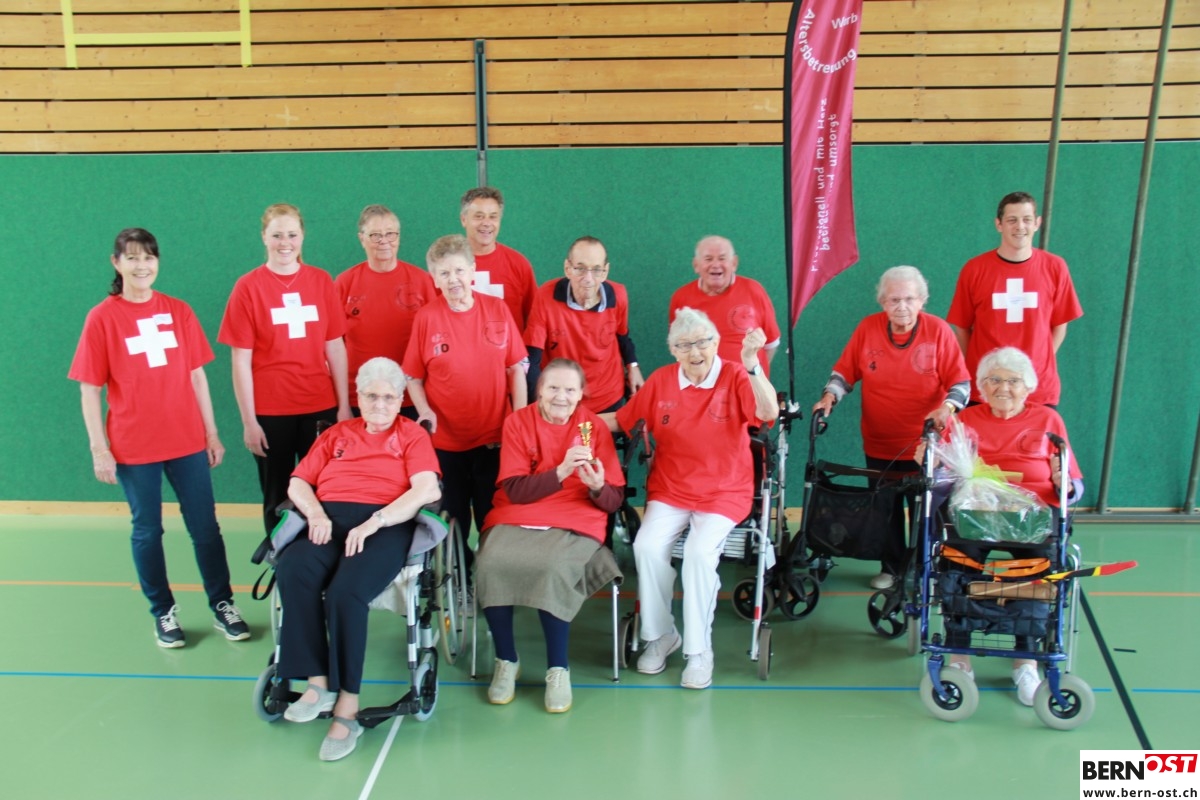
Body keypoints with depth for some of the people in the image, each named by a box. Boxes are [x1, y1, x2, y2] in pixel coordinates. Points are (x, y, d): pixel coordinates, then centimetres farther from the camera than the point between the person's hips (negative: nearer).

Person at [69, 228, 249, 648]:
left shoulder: (178, 312, 4)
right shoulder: (102, 318, -4)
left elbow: (197, 376, 7)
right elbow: (89, 390, -3)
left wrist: (212, 433, 6)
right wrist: (99, 449, -8)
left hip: (187, 441, 2)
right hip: (133, 447, -2)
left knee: (205, 526, 7)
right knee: (147, 531, 10)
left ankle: (223, 606, 20)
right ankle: (164, 612, 24)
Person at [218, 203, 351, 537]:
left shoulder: (321, 281, 3)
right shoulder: (248, 287, -3)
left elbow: (335, 347, 5)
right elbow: (241, 360, -4)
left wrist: (344, 405, 1)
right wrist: (248, 420, -6)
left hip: (320, 408, 2)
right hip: (270, 412, -1)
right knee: (277, 497, 10)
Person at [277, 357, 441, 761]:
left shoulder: (412, 435, 15)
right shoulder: (336, 434, 27)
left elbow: (426, 490, -2)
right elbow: (298, 483, 20)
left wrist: (374, 522, -14)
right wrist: (316, 515, -4)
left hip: (385, 525, -3)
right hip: (330, 520, 4)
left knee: (345, 591, -33)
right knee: (292, 572, -31)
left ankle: (347, 704, -24)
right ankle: (318, 683, -26)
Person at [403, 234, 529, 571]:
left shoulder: (497, 309, -3)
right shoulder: (426, 317, -6)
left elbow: (516, 368, 1)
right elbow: (413, 377, -1)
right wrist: (424, 411, -17)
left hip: (495, 435, 1)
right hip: (445, 438, 0)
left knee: (493, 517, 12)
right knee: (453, 520, 13)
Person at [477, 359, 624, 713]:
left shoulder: (594, 426, 4)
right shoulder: (518, 421, 4)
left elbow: (615, 500, 3)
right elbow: (514, 490, -6)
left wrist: (597, 486, -20)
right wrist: (561, 471, -20)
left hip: (574, 524, -1)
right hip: (515, 518, 1)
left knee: (555, 568, -34)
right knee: (491, 564, -30)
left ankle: (558, 668, -13)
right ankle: (506, 661, -7)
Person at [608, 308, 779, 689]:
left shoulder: (735, 377, -7)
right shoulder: (661, 381, 2)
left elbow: (769, 412, -25)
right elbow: (620, 420, 10)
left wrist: (751, 364, -37)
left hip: (724, 491, -3)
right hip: (669, 489, 3)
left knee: (700, 551, -28)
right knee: (648, 546, -23)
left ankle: (699, 650, -9)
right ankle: (660, 635, 0)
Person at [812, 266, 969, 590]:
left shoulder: (938, 331, -8)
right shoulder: (867, 328, -3)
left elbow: (960, 382, -7)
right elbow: (844, 372, 4)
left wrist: (946, 407, -25)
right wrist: (829, 398, -12)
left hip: (926, 445, -2)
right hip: (879, 444, 2)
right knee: (885, 510, 10)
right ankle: (891, 567, 26)